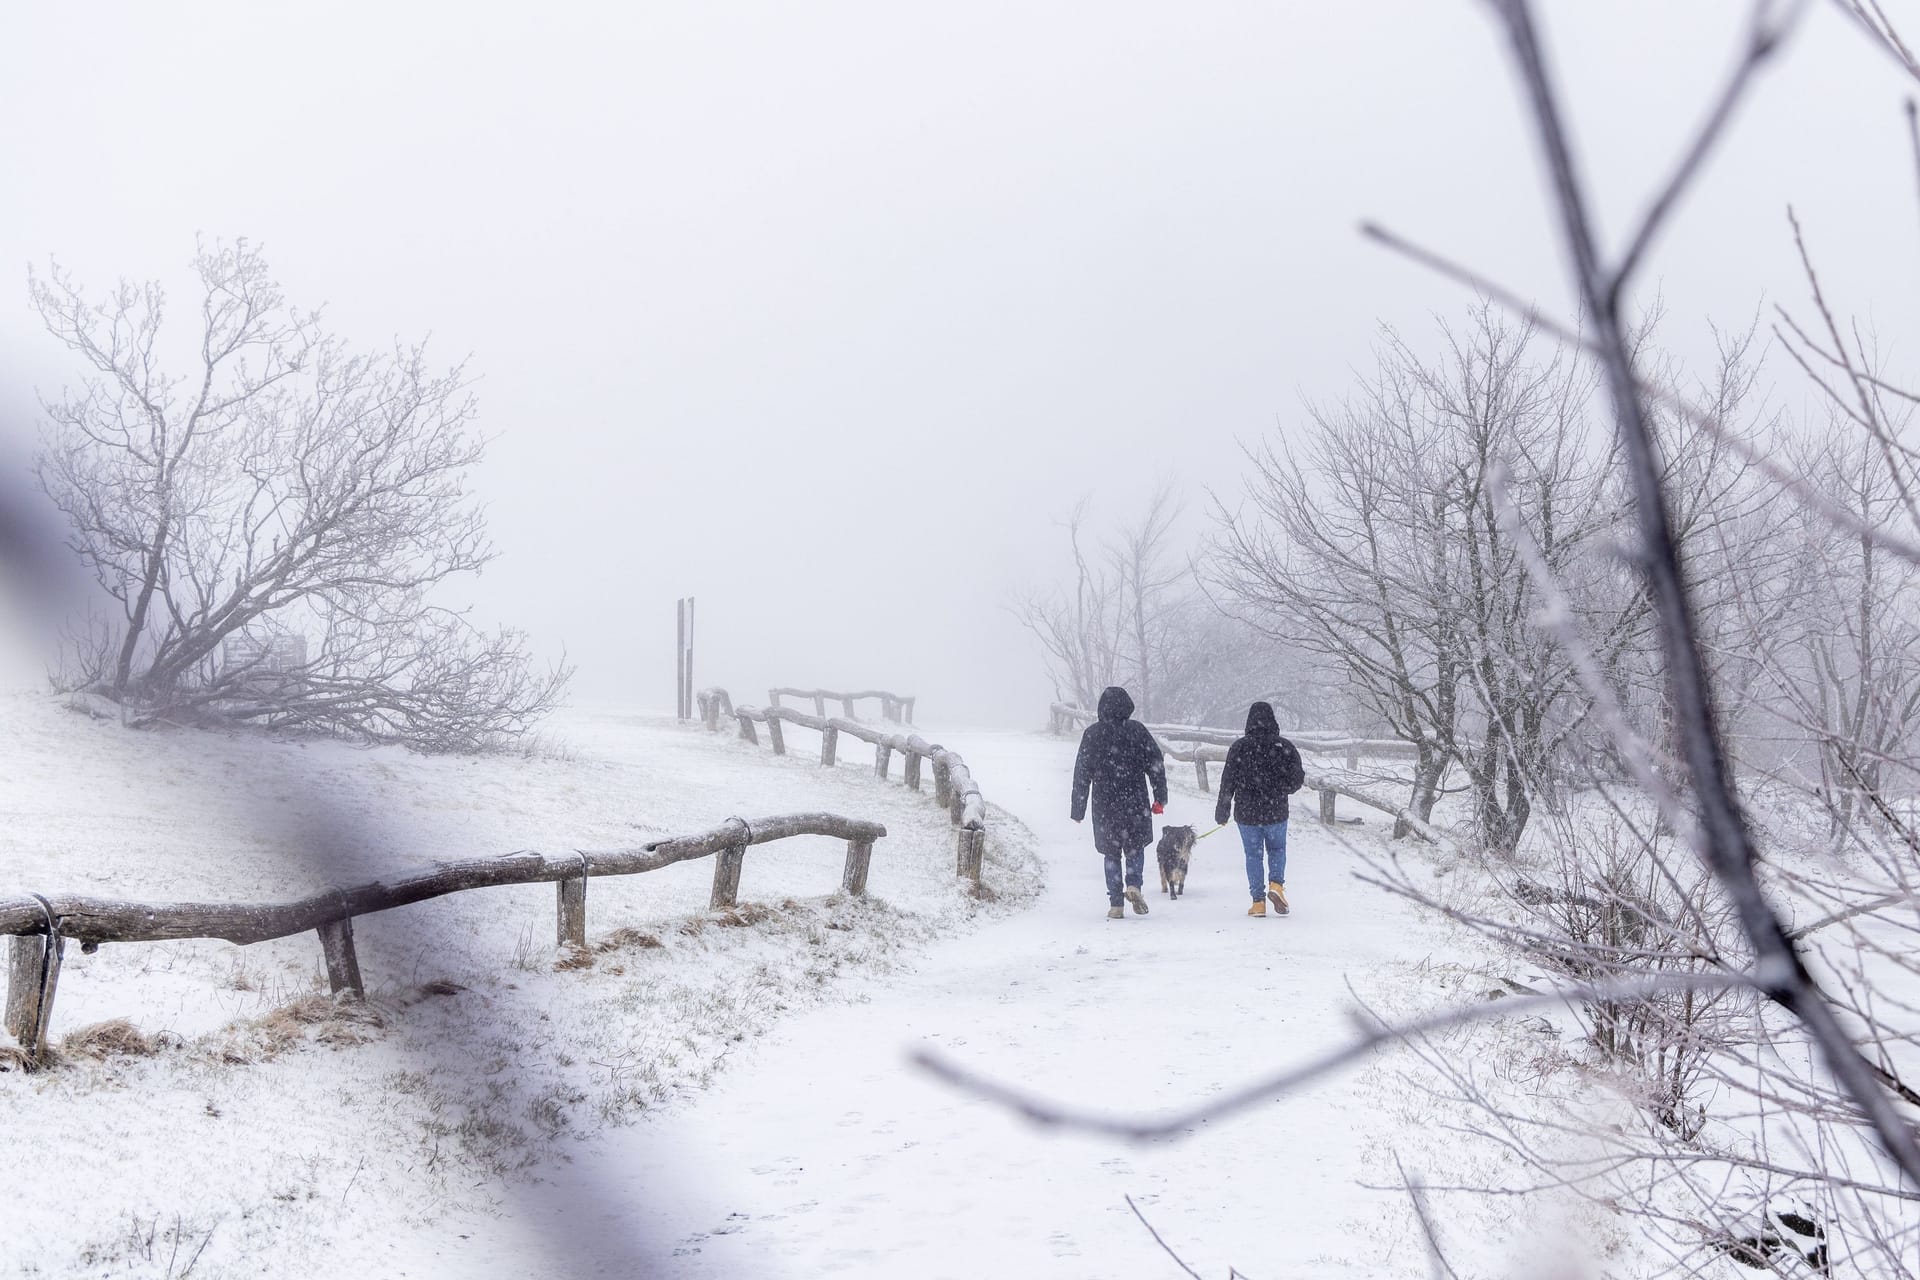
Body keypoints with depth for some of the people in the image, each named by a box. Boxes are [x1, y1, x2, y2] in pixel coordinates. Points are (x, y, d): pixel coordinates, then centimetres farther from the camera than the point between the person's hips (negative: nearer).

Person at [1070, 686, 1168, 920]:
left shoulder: (1092, 734, 0)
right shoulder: (1137, 730, -1)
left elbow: (1081, 773, 1)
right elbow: (1156, 764, -2)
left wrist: (1078, 809, 6)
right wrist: (1160, 798, 3)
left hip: (1105, 805, 0)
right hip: (1135, 803, 0)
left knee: (1111, 853, 9)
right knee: (1135, 847, 16)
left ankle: (1115, 905, 3)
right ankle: (1133, 885, -9)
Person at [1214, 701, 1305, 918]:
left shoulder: (1239, 747, -7)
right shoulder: (1285, 747, -5)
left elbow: (1228, 781, -5)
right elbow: (1296, 780, -2)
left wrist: (1222, 810, 4)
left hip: (1247, 812, 0)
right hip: (1276, 812, 0)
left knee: (1253, 855, 9)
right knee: (1277, 849, 21)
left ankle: (1258, 901, 6)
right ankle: (1276, 883, -3)